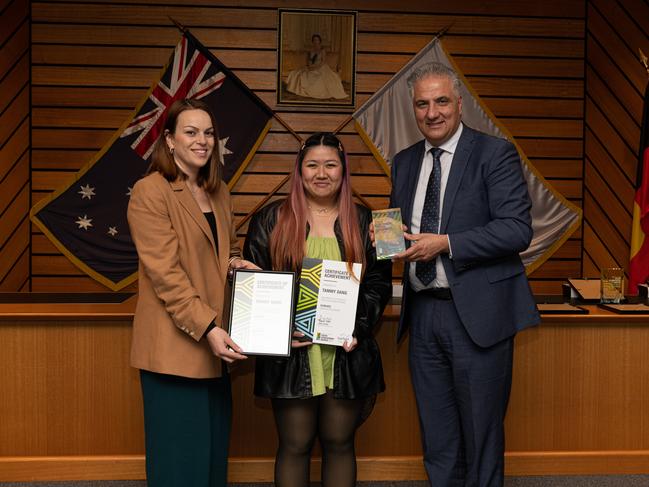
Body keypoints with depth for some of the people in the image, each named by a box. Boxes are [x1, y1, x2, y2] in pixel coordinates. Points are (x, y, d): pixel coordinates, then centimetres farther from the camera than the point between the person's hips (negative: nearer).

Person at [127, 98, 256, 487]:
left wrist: (237, 263, 3)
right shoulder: (150, 193, -10)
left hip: (215, 346, 8)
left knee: (215, 452, 14)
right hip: (175, 348, -7)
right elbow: (166, 273, -17)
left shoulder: (219, 193, 13)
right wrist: (207, 328, -23)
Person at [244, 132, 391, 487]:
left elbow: (379, 283, 7)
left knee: (339, 443, 11)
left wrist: (359, 328, -7)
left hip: (347, 354, 1)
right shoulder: (271, 220, 4)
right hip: (291, 354, -1)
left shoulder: (363, 222, 9)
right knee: (294, 445, 6)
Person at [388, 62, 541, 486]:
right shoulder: (405, 162, 13)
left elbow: (518, 229, -15)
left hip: (477, 312, -5)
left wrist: (445, 244, -21)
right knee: (437, 441, 16)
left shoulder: (495, 153, -6)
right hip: (423, 312, 6)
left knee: (481, 434, 7)